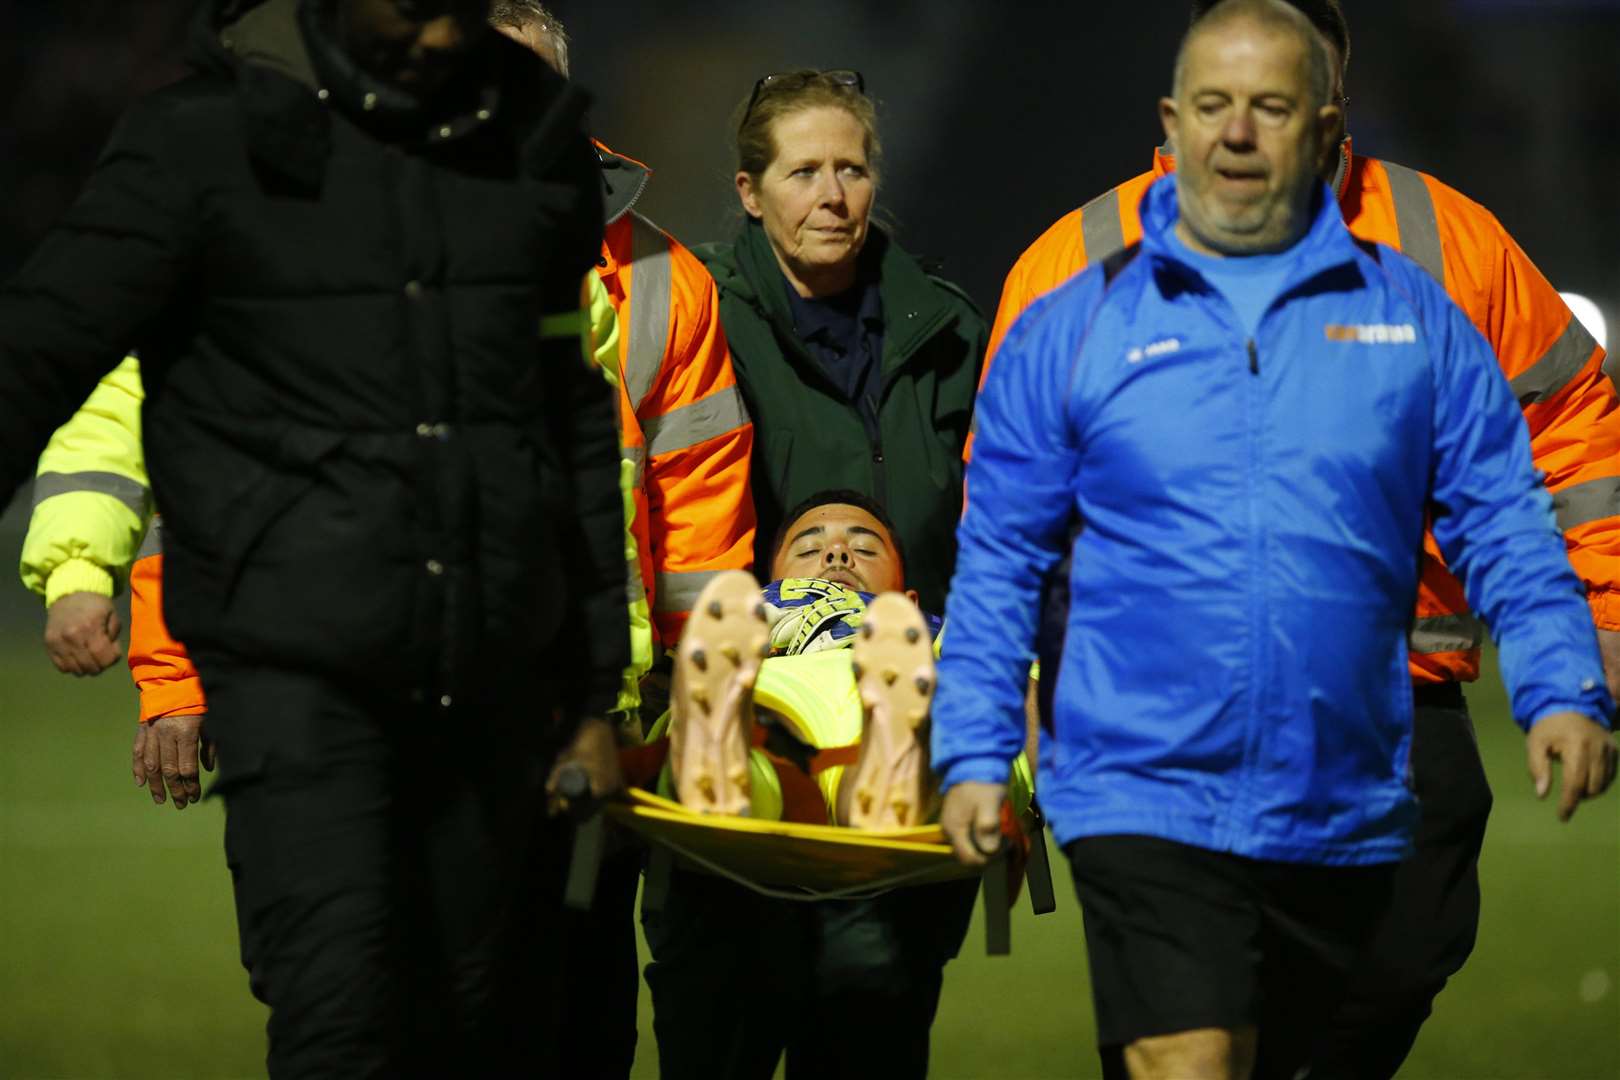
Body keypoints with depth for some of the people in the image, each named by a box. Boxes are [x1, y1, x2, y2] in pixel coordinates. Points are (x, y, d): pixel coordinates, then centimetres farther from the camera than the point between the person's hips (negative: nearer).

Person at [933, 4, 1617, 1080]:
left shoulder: (1415, 318, 7)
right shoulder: (1071, 332, 4)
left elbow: (1503, 527, 5)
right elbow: (998, 564, 6)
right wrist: (975, 754, -1)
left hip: (1345, 818, 2)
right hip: (1146, 806, -2)